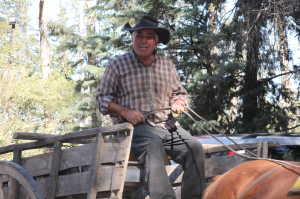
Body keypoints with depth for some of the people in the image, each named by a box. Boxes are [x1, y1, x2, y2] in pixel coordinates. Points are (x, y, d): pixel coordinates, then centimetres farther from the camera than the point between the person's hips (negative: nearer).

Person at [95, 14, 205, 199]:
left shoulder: (167, 65, 19)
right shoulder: (118, 65, 8)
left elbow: (180, 93, 28)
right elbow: (102, 98, 7)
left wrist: (178, 103, 3)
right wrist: (125, 112, -9)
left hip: (166, 124, 4)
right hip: (137, 126, -4)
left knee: (195, 147, -25)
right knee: (154, 146, -38)